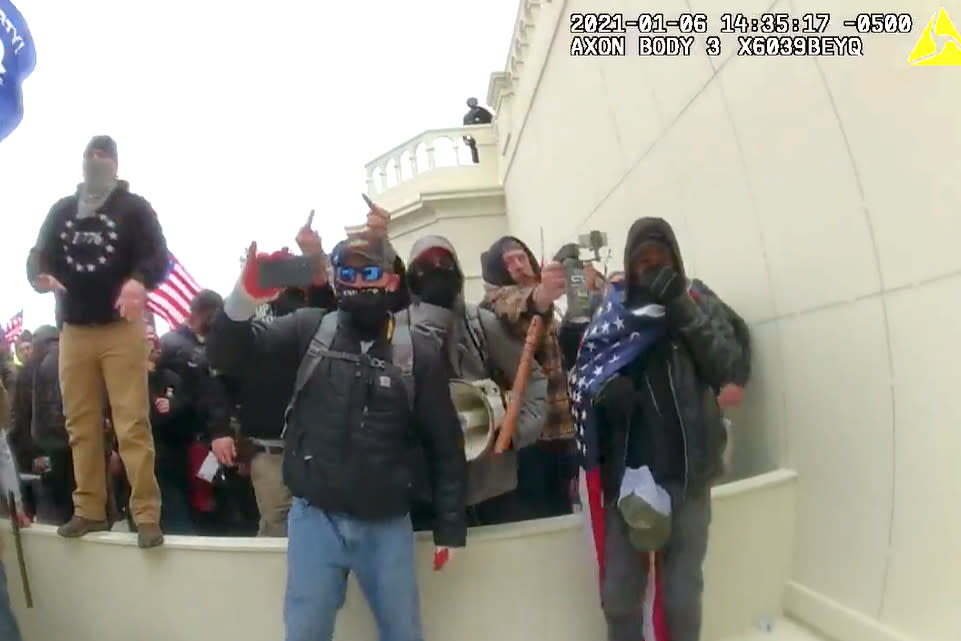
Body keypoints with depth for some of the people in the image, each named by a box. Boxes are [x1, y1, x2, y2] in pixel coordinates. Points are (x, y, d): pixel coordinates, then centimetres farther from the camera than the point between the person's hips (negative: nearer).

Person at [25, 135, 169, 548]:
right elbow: (38, 253, 11)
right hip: (73, 330, 5)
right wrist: (39, 275, -14)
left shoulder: (134, 207, 2)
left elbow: (159, 257, -8)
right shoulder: (61, 210, 14)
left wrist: (140, 281, -31)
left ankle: (147, 515, -6)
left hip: (121, 328, -4)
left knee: (132, 423, -8)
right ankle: (89, 510, 15)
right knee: (80, 423, 7)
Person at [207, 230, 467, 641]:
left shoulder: (418, 355, -2)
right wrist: (243, 299, -29)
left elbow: (445, 446, 3)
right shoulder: (308, 331, 0)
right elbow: (228, 356, -9)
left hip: (387, 525, 0)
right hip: (314, 517, 0)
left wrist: (449, 526, 3)